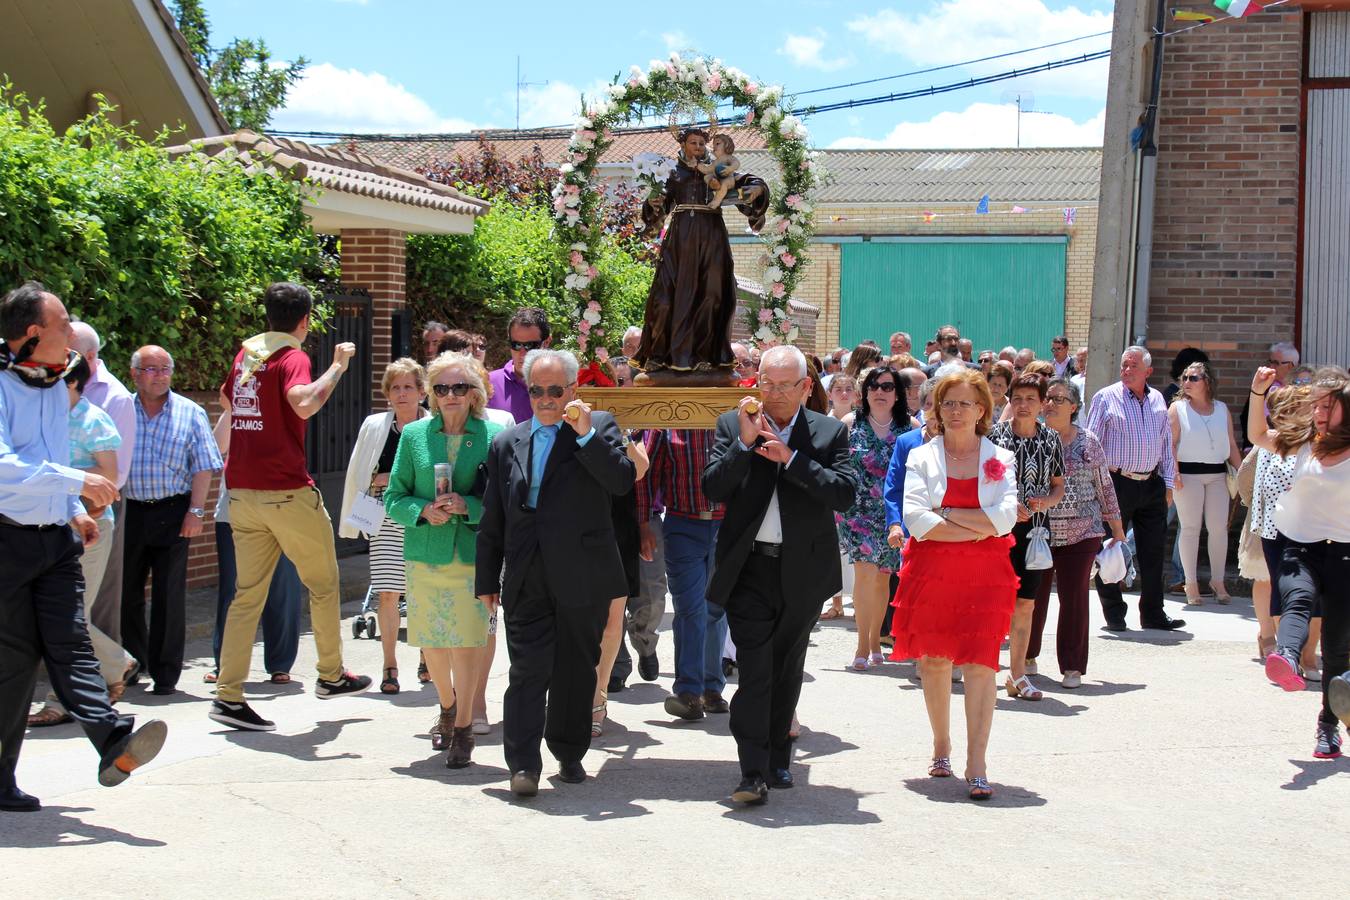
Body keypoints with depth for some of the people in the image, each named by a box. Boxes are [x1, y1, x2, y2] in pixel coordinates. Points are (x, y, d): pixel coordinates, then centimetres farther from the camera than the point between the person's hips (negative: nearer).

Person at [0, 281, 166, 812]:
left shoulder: (56, 387, 15)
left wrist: (75, 511, 14)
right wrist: (78, 483, -25)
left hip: (56, 538, 6)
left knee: (70, 642, -7)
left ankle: (115, 744, -24)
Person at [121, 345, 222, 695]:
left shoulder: (190, 413, 4)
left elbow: (203, 468, 1)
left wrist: (196, 510, -7)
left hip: (172, 512, -2)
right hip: (128, 512, 2)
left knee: (169, 595, -1)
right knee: (127, 592, 9)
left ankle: (165, 674, 6)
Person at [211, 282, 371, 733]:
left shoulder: (246, 352, 13)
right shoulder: (292, 357, -10)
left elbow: (226, 399, 29)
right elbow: (304, 404, -29)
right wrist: (338, 366, -17)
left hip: (242, 489, 7)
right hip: (286, 489, -7)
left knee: (249, 592, 7)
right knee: (323, 582, 12)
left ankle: (228, 695, 0)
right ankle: (331, 675, 23)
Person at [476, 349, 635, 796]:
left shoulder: (599, 427, 4)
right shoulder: (506, 444, 12)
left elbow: (623, 480, -13)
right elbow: (492, 521, 15)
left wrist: (586, 433, -19)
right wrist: (487, 579, 13)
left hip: (582, 578, -1)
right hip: (526, 581, 1)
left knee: (577, 669, 8)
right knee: (528, 669, -6)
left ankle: (569, 753, 23)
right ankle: (523, 764, -5)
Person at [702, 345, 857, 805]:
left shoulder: (830, 432, 2)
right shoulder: (732, 424, 2)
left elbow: (846, 493, -11)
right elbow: (712, 489, -7)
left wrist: (791, 458, -18)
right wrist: (744, 442, -18)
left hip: (803, 572, 2)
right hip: (749, 568, -1)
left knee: (787, 671, 14)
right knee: (754, 670, -9)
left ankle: (778, 760, 28)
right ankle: (753, 772, -8)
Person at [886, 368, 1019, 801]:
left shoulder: (1000, 459, 7)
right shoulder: (922, 457, 6)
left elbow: (1006, 517, -8)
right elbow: (915, 518, -8)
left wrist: (945, 513, -9)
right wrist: (977, 530, -11)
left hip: (984, 572, -1)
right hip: (931, 569, 1)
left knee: (979, 661, -9)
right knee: (933, 658, 7)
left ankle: (976, 764, -10)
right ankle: (941, 746, 25)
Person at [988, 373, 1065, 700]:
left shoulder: (1051, 440, 7)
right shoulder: (995, 434, -2)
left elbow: (1059, 485, 14)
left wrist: (1047, 501, -7)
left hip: (1035, 528, 3)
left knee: (1025, 603, 6)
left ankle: (1018, 673, 15)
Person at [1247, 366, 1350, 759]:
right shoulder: (1304, 441, 7)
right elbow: (1257, 436, 12)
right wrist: (1258, 393, 1)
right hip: (1298, 547, 1)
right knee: (1297, 599, -32)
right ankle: (1286, 658, -62)